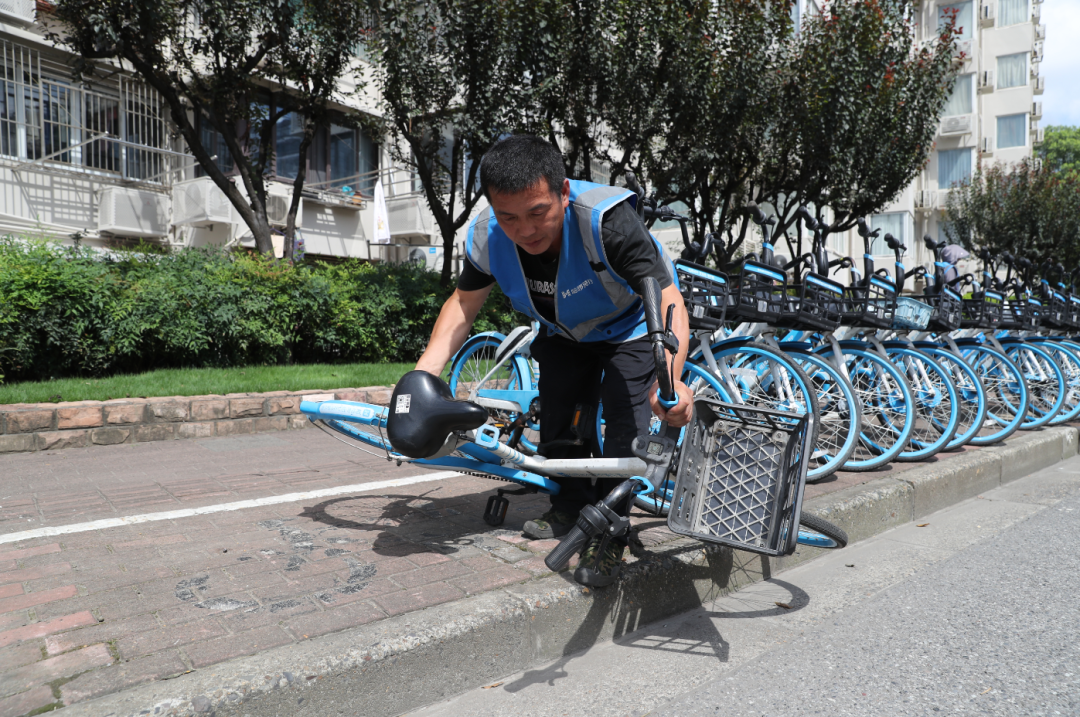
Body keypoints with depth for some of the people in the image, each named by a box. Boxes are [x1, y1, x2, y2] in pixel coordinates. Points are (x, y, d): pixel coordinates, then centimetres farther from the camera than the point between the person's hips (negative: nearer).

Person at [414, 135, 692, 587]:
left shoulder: (606, 221, -41)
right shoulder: (487, 237, -25)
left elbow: (668, 303, -43)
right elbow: (463, 304, -10)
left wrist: (670, 380, -61)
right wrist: (423, 375, -23)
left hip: (630, 327, -4)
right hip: (565, 332, 5)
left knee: (623, 422, -18)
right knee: (556, 420, 5)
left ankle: (609, 534, 0)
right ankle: (572, 508, 29)